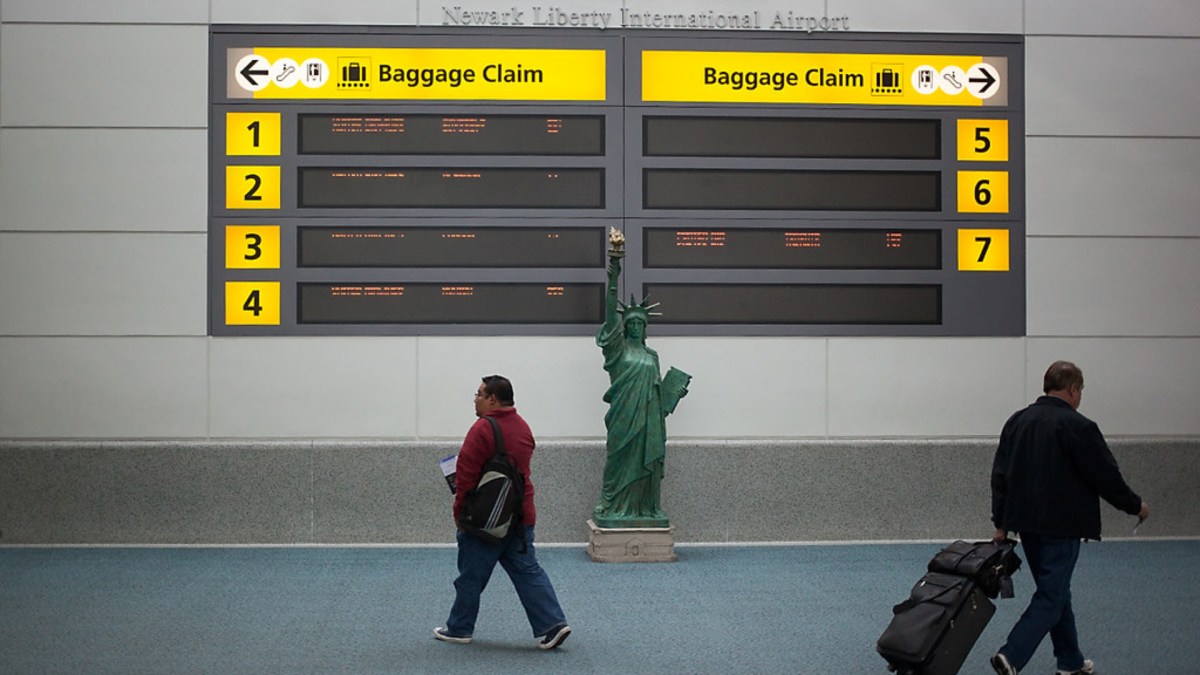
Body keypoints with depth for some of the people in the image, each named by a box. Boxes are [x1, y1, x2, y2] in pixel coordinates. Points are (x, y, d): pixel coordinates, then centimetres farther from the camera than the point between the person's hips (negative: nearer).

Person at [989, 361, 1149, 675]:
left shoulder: (1017, 421, 8)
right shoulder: (1078, 427, -13)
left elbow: (1000, 476, 9)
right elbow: (1106, 476, -10)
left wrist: (1001, 523, 13)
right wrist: (1135, 506, 5)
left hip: (1027, 523, 7)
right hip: (1061, 527, -7)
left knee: (1055, 591, 17)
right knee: (1051, 596, -4)